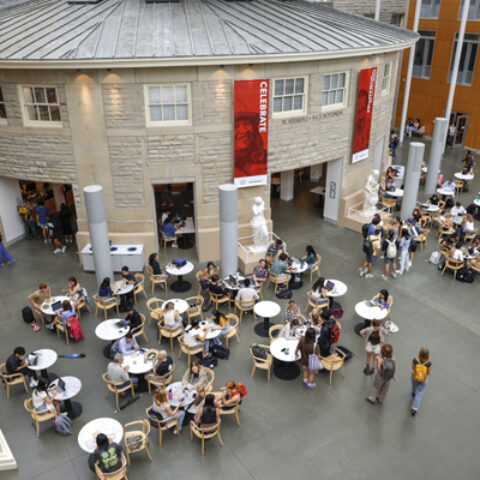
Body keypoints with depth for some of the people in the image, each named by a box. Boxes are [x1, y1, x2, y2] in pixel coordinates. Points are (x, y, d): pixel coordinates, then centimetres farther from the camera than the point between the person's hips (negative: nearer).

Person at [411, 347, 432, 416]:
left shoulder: (415, 360, -32)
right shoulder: (428, 363, -33)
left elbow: (412, 367, -12)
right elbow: (428, 372, -15)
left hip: (414, 376, 2)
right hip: (423, 380, -2)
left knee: (414, 385, 36)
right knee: (419, 394, 14)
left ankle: (413, 393, 67)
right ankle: (414, 409, 15)